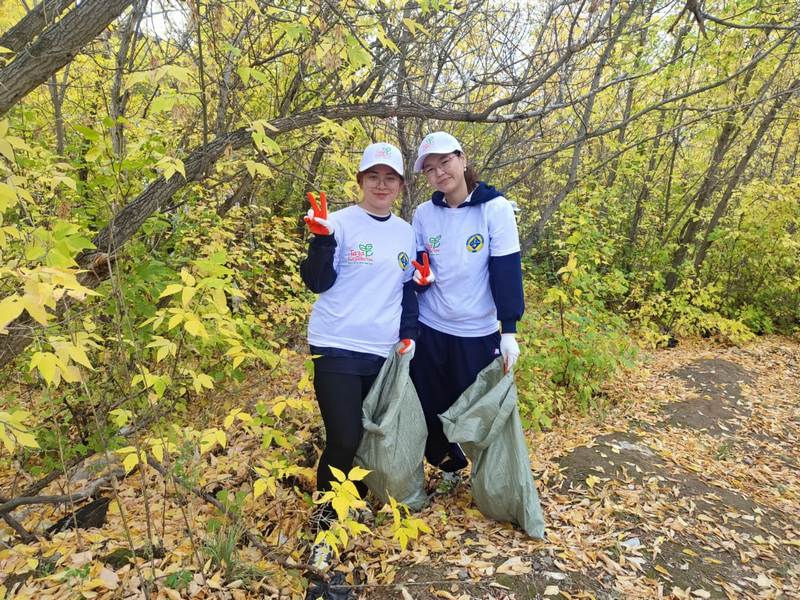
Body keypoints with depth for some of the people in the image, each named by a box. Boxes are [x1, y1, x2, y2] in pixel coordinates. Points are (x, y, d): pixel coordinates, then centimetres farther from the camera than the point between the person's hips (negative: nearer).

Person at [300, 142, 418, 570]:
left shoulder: (406, 232, 11)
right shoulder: (340, 222, -5)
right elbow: (318, 283, -9)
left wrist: (409, 333, 6)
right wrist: (322, 238, -23)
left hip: (386, 351, 5)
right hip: (338, 348, -5)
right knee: (343, 441, -7)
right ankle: (325, 525, 14)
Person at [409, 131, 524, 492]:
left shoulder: (496, 208, -10)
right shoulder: (424, 214, 1)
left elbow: (507, 271, -11)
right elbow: (415, 266, 7)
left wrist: (509, 331, -14)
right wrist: (420, 276, -17)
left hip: (478, 331, -3)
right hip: (430, 329, 3)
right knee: (430, 409, 11)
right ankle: (448, 467, 38)